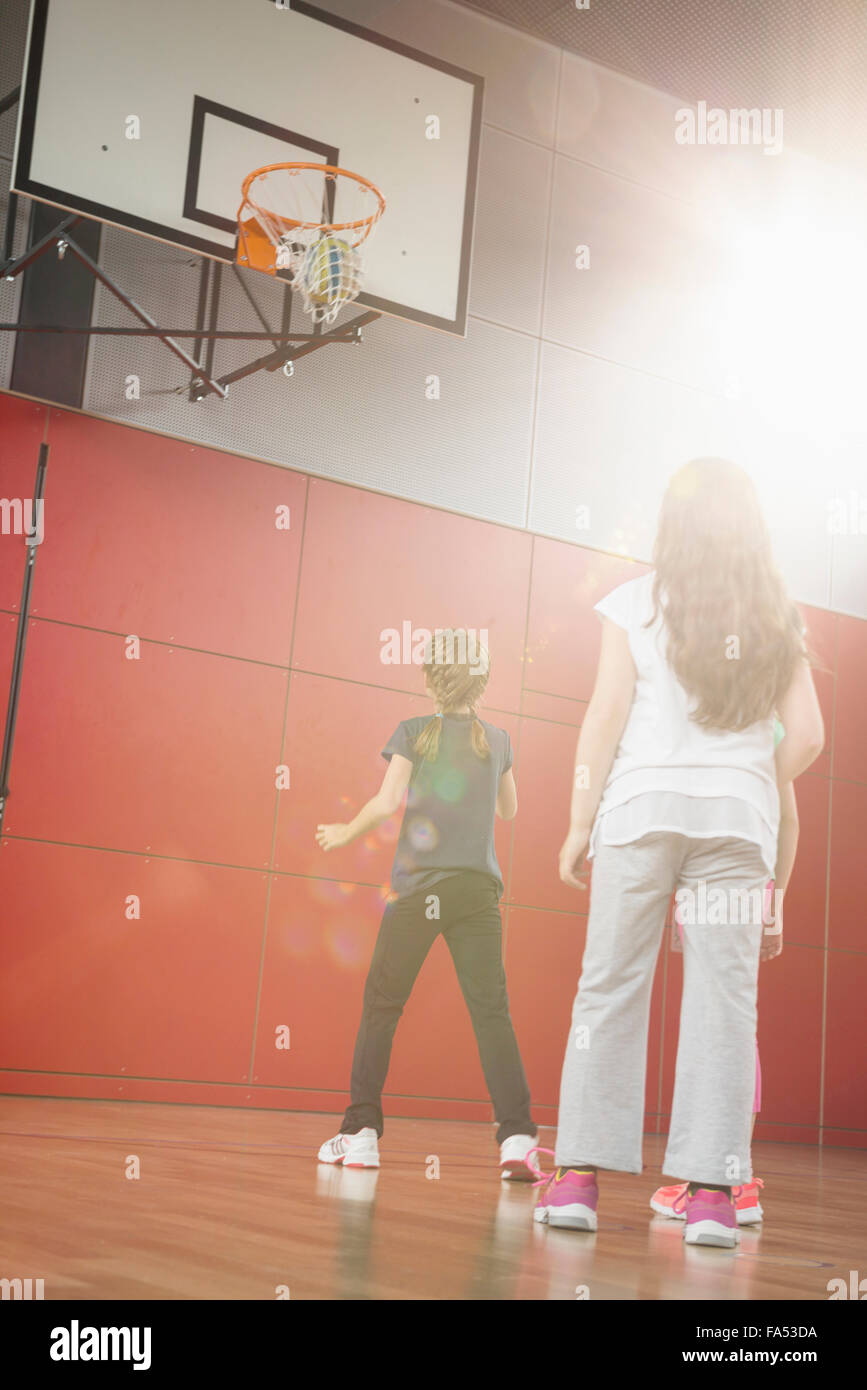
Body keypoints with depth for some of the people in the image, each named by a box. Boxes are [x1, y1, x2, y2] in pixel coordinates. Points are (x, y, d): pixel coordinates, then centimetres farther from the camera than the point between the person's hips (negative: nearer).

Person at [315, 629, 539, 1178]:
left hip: (420, 886, -2)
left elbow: (387, 802, -9)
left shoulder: (415, 732, 0)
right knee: (492, 1010, 0)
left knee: (382, 1005, 8)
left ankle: (362, 1132, 8)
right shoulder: (498, 740, 10)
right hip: (479, 890, 2)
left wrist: (345, 834, 7)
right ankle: (517, 1137, -10)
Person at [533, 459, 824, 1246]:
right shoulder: (777, 619, 9)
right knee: (724, 999, 1)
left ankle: (579, 1175, -1)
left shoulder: (636, 603, 4)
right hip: (739, 816, 1)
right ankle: (711, 1190, -2)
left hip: (642, 804, -1)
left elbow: (606, 717, -1)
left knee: (610, 988, 1)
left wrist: (580, 822, 2)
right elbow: (806, 735, 4)